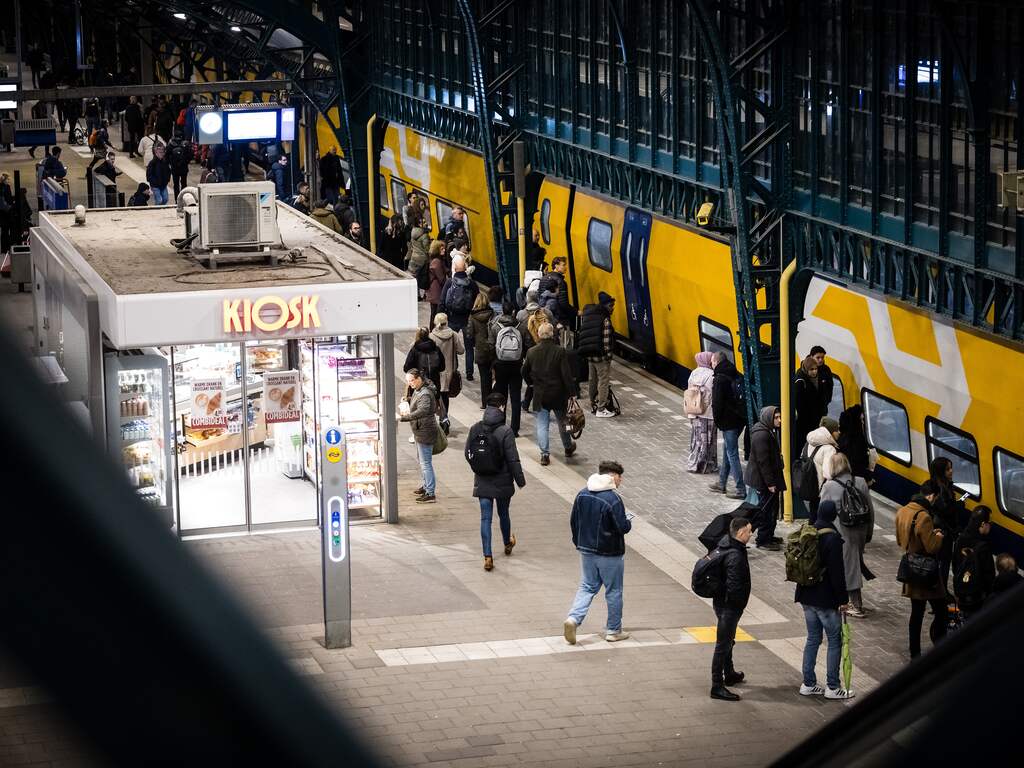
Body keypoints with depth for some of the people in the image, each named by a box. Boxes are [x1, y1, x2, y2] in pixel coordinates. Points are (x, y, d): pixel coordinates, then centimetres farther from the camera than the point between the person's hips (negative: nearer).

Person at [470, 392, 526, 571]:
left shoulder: (476, 429, -6)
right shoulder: (505, 432, -18)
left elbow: (468, 454, 4)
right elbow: (513, 459, -15)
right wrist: (520, 479, -3)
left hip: (482, 482, 2)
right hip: (503, 482, -2)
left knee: (485, 518, 3)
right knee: (503, 514, 20)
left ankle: (487, 557, -3)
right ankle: (507, 543, 44)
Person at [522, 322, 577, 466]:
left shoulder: (531, 353, -5)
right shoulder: (559, 352, -13)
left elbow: (525, 373, 8)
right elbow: (567, 375, -15)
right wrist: (572, 393, -10)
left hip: (540, 395, 1)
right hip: (558, 394, -1)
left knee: (542, 425, 5)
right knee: (563, 421, 19)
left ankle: (544, 454, -4)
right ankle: (568, 447, 37)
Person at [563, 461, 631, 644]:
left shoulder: (582, 495, 1)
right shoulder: (613, 499, -20)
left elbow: (574, 522, 8)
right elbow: (622, 527, -21)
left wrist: (579, 544, 20)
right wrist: (628, 522, 2)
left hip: (586, 551, 5)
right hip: (610, 554, -5)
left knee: (587, 587, 13)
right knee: (613, 591, 10)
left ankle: (573, 618, -9)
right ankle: (613, 630, 19)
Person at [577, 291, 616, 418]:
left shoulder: (587, 316, 9)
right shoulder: (605, 319, -14)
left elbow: (581, 336, 10)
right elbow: (606, 340, -17)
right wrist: (608, 355, -11)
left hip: (589, 355, 8)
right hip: (601, 356, -8)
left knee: (593, 381, 18)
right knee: (603, 381, -1)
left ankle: (593, 406, 28)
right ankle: (601, 410, 0)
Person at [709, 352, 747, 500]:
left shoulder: (719, 379, -16)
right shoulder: (738, 376, 9)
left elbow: (717, 404, -17)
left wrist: (717, 420, -2)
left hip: (728, 421, -8)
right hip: (740, 419, 8)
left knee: (732, 454, -3)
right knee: (727, 451, 20)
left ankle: (740, 489, -4)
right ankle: (722, 483, 31)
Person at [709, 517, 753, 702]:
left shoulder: (725, 544, 3)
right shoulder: (735, 557, -28)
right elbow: (734, 587, -31)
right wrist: (739, 603, -14)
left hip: (721, 602, 10)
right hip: (729, 606, -10)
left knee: (728, 641, 26)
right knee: (723, 645, -2)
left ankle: (729, 674, 45)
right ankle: (717, 687, 4)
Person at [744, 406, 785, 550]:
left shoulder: (769, 432, 10)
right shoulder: (761, 435, -23)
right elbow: (763, 461, -25)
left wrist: (774, 481, 22)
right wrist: (770, 483, -22)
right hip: (763, 479, -10)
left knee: (772, 507, 19)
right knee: (766, 509, -2)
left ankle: (768, 536, 31)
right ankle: (763, 540, 6)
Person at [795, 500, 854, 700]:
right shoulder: (833, 538, -18)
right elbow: (837, 572, -19)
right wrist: (842, 599, -11)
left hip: (807, 596, 7)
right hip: (826, 599, -7)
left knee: (813, 639, 16)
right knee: (835, 641, 3)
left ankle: (808, 684, 18)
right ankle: (832, 687, 5)